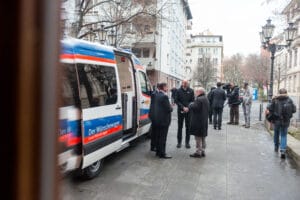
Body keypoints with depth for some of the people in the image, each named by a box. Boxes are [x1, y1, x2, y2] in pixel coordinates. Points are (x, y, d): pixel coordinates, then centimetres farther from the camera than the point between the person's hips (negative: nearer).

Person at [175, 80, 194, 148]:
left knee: (188, 127, 3)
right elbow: (176, 101, -2)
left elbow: (192, 100, 0)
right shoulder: (178, 91, 0)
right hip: (180, 111, 0)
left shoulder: (191, 91, 2)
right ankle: (179, 142, 14)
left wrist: (188, 107, -14)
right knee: (180, 126, 6)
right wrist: (183, 107, -11)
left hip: (188, 111, 1)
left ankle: (187, 142, 12)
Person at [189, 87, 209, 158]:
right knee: (203, 137, 15)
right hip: (204, 121, 9)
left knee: (198, 137, -3)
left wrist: (190, 105, -5)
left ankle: (198, 152, 3)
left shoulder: (198, 99, -18)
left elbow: (194, 107, -25)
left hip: (198, 121, -9)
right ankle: (202, 151, 22)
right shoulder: (206, 99, 13)